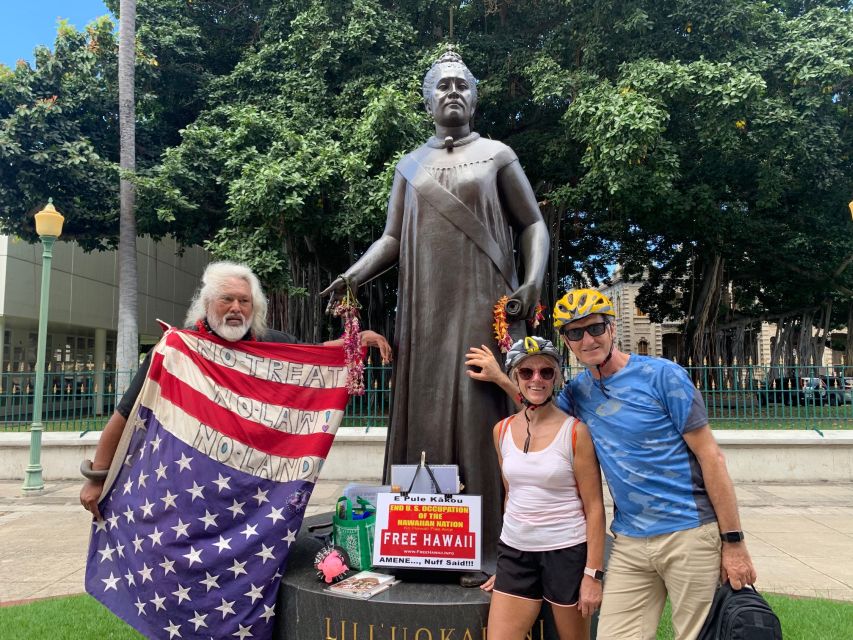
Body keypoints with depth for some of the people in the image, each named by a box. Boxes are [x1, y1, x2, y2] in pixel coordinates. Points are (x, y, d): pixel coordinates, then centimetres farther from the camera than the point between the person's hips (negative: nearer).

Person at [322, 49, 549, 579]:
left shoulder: (497, 156, 10)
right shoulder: (410, 168, 18)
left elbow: (532, 224, 7)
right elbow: (392, 239, 15)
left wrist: (533, 280, -10)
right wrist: (354, 275, -3)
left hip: (482, 304, -2)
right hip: (426, 308, 3)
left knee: (479, 407, -6)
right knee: (425, 408, 0)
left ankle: (487, 533, 2)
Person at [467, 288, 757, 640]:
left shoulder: (662, 375, -10)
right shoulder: (579, 389, 6)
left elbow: (711, 457, -8)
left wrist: (733, 541, -9)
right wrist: (501, 378, 14)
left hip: (689, 533, -4)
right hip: (629, 542, 5)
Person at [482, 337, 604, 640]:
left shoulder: (576, 431, -10)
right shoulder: (502, 430, 3)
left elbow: (594, 507, -8)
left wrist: (593, 573, -11)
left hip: (566, 552, -4)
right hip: (514, 552, 4)